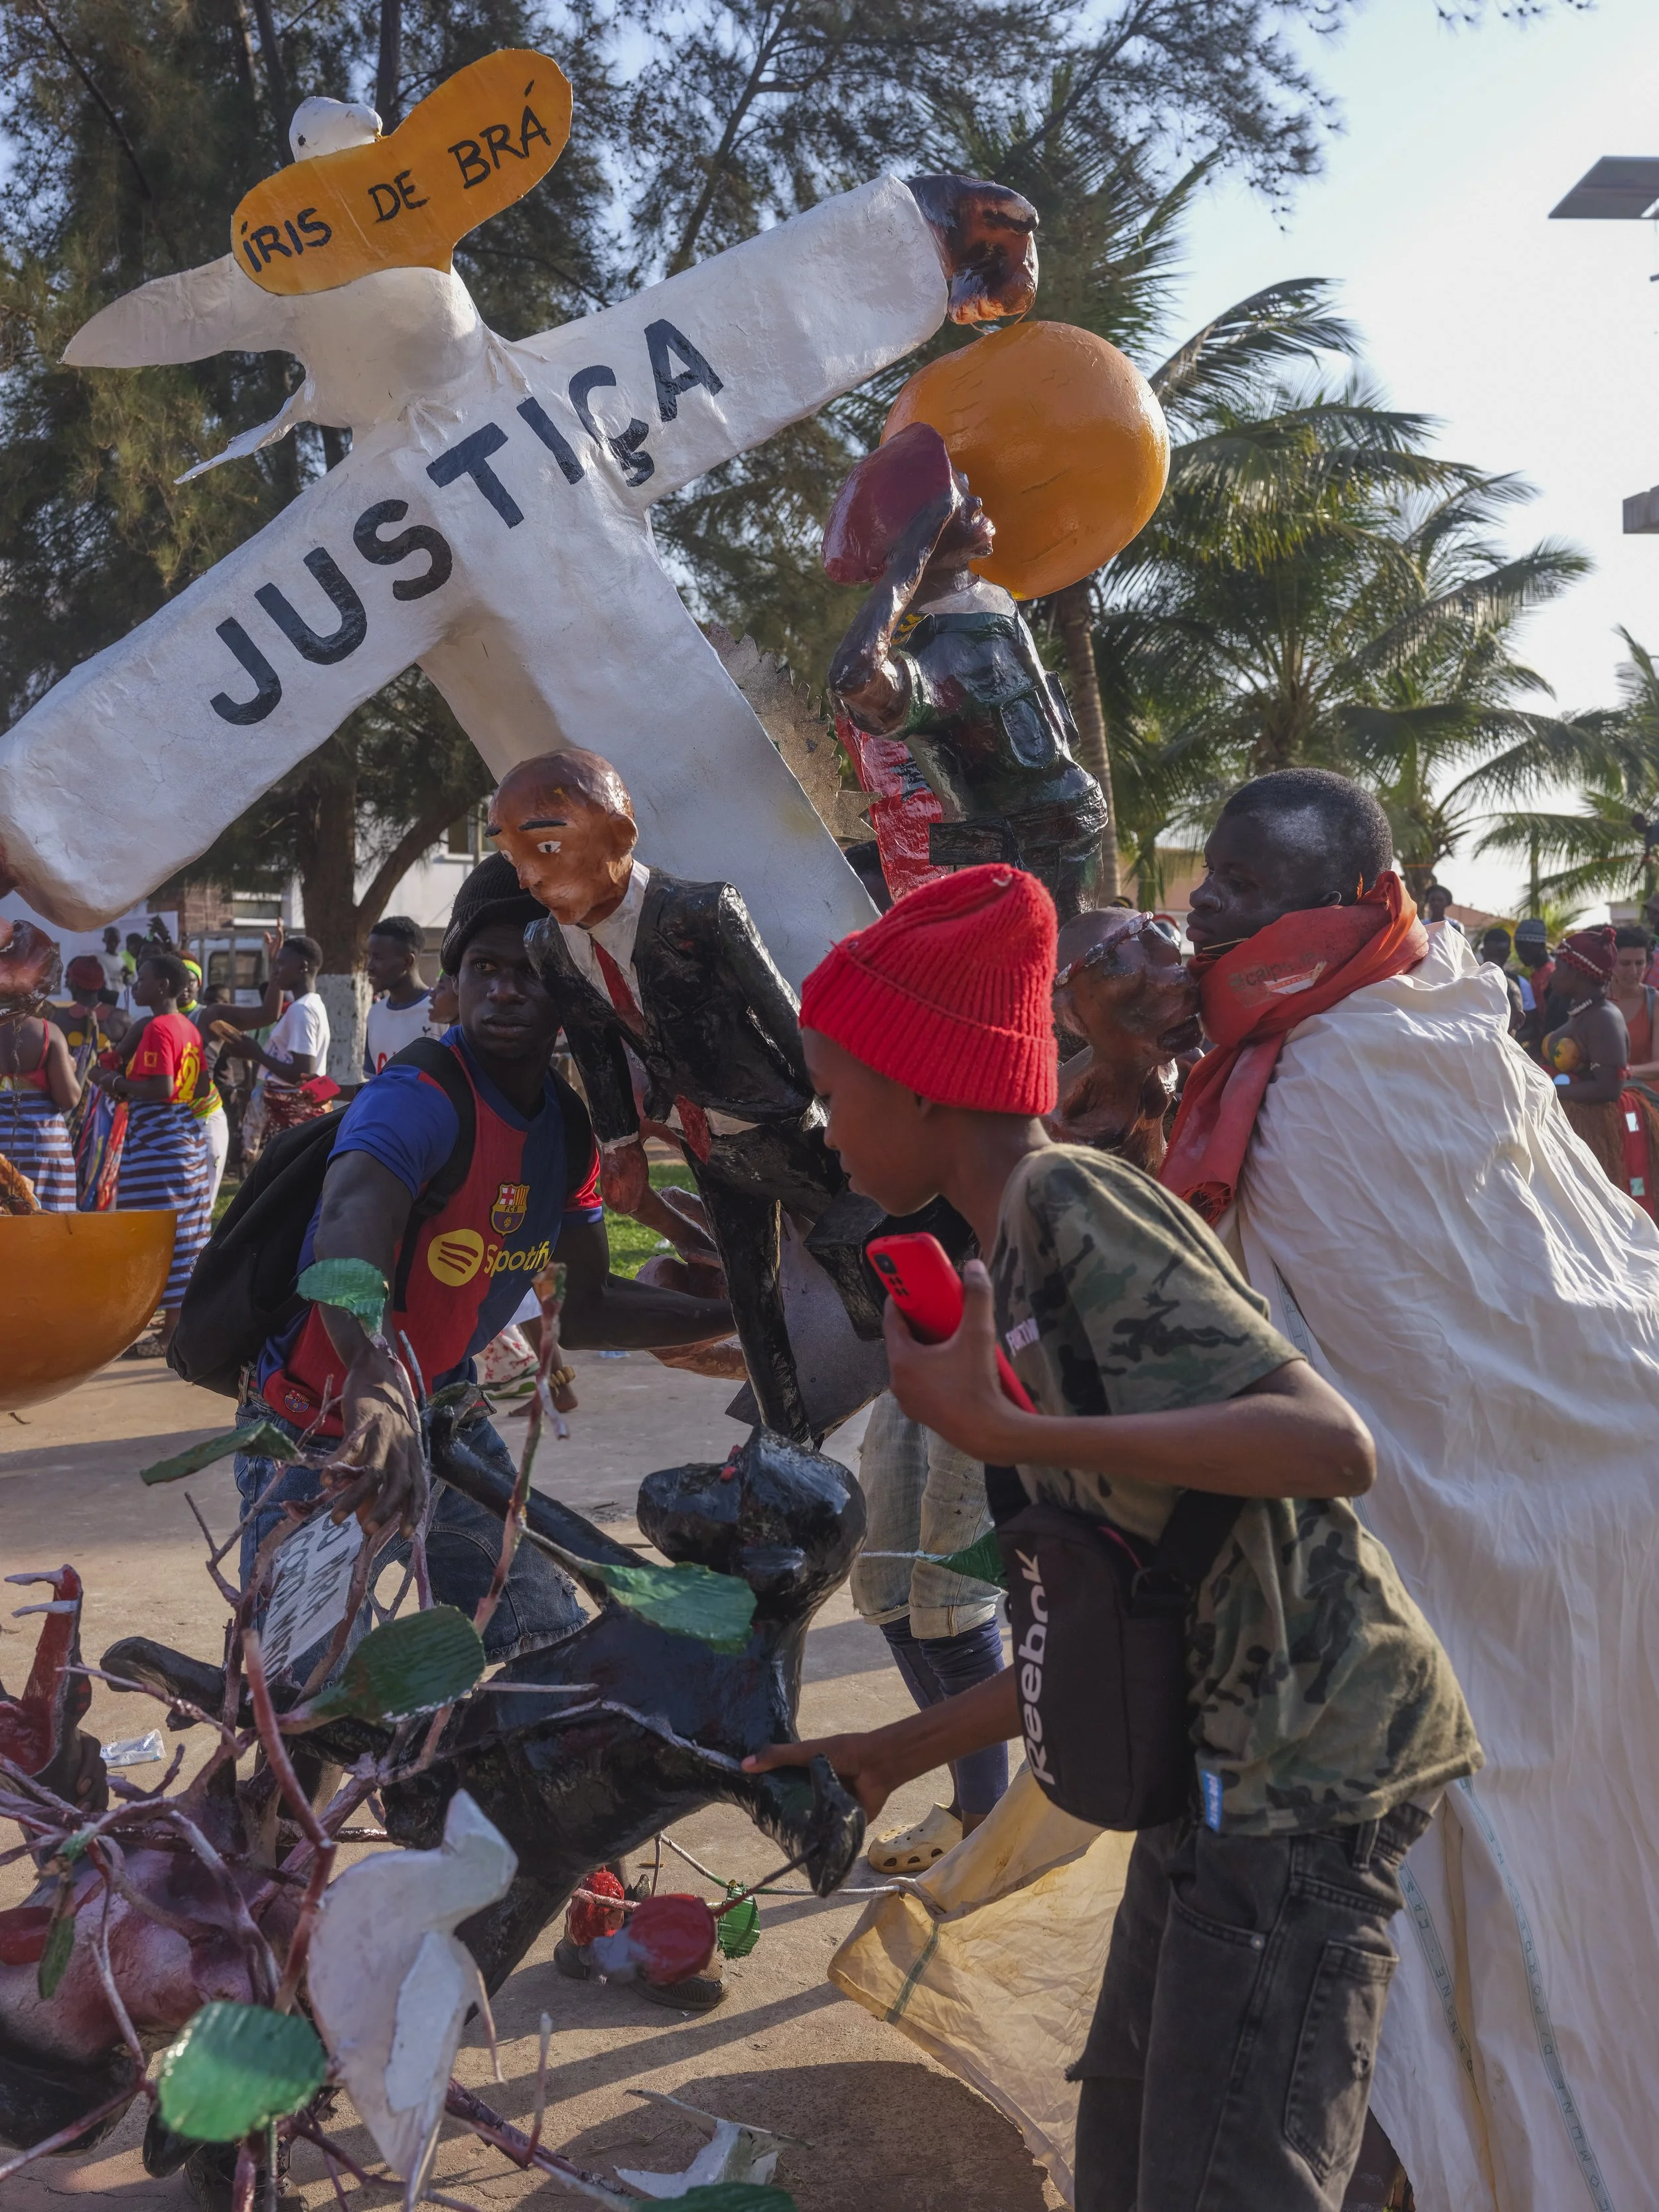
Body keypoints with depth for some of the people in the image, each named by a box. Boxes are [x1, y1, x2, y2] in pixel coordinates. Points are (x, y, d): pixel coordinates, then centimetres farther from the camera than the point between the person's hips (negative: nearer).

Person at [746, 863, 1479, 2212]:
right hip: (1227, 1759, 10)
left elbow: (1333, 1447, -25)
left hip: (1305, 1764, -10)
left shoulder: (1069, 1200, -13)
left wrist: (1004, 1432, -29)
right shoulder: (1029, 1251, 15)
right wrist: (899, 1753, 21)